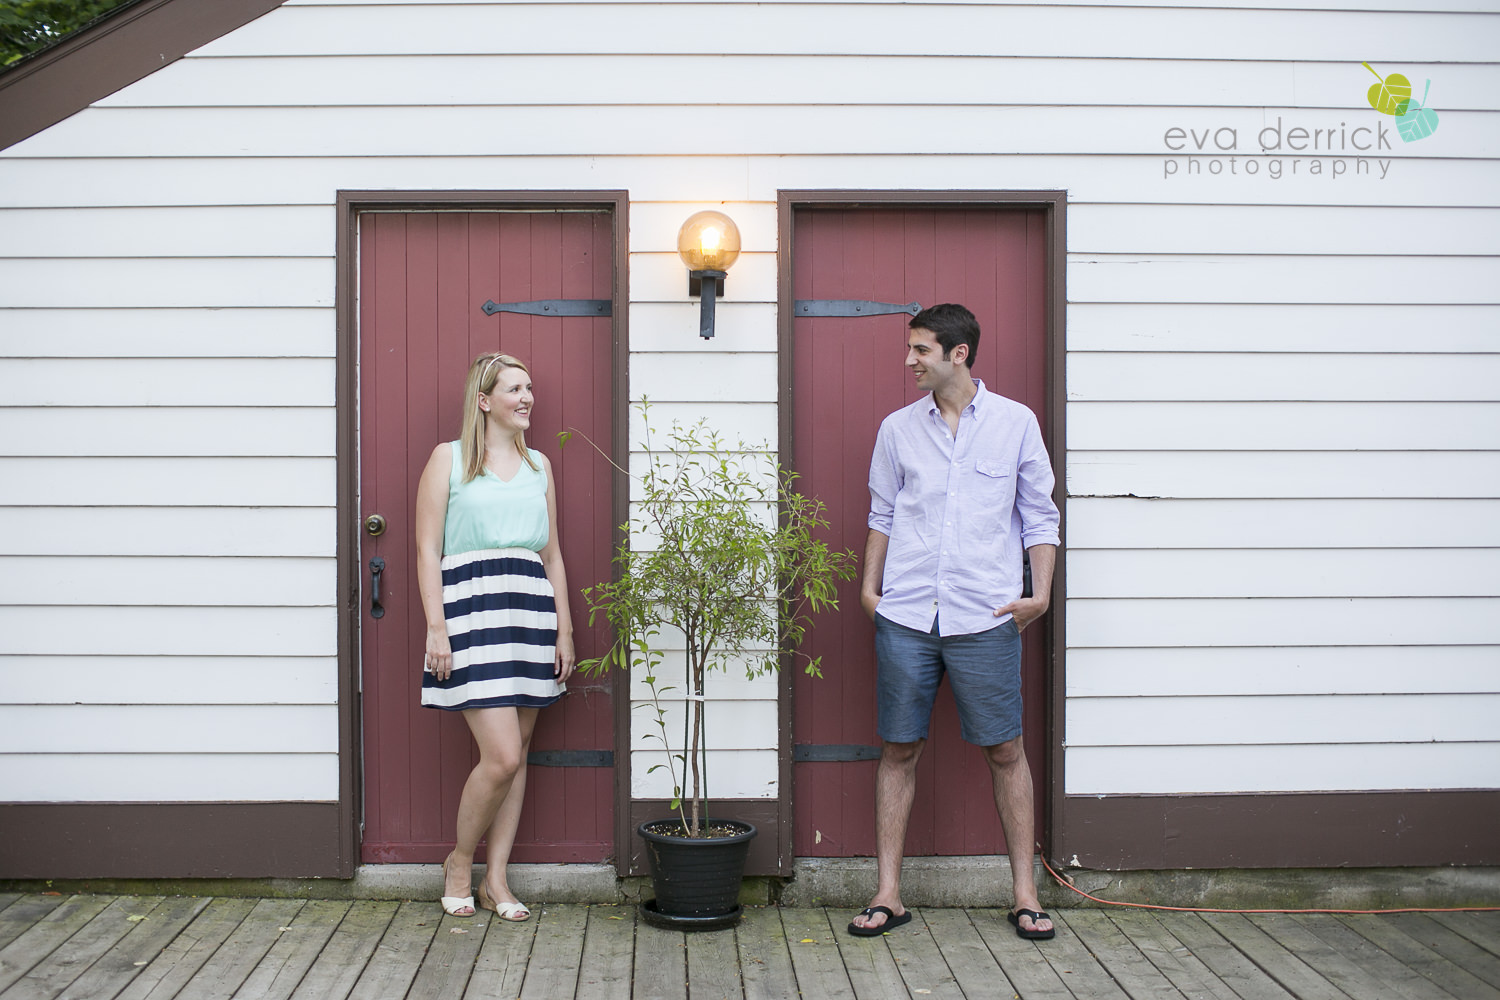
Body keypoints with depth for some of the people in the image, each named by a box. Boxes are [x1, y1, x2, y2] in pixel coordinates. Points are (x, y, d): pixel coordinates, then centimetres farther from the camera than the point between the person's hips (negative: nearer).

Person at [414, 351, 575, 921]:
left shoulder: (539, 465, 17)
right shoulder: (449, 458, 3)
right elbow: (427, 549, -1)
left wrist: (564, 630, 12)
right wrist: (436, 628, -10)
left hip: (531, 608, 5)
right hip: (471, 605, -5)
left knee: (516, 755, 6)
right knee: (502, 756, -12)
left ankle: (495, 880, 16)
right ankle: (460, 862, 12)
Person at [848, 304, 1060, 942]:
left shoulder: (1015, 423, 3)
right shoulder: (898, 428, 9)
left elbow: (1039, 516, 6)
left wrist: (1040, 593, -3)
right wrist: (869, 585, 6)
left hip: (985, 618, -2)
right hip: (905, 617, 2)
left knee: (1005, 751, 3)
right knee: (899, 750, 5)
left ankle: (1025, 892, 16)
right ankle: (888, 894, 13)